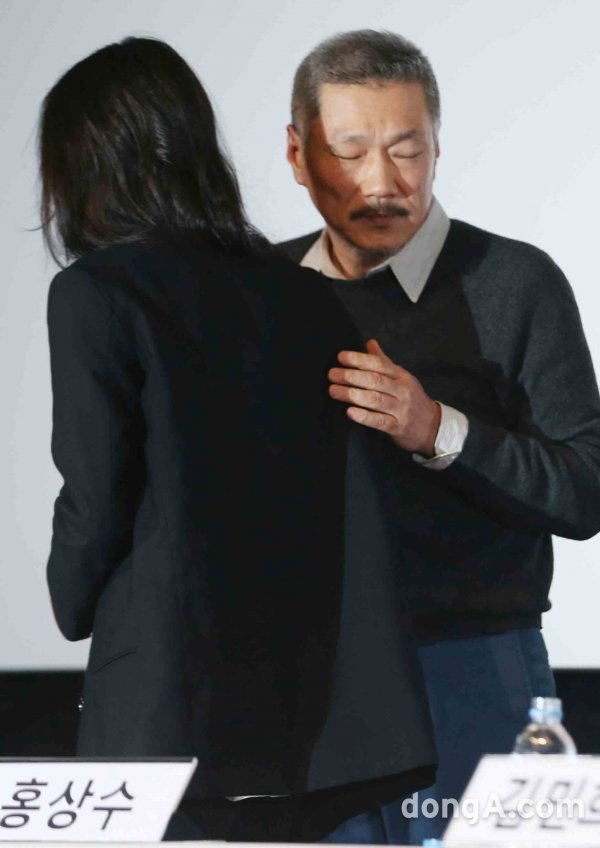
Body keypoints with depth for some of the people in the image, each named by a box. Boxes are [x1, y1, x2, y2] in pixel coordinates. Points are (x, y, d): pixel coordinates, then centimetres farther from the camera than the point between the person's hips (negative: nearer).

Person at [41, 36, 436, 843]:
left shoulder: (96, 294, -7)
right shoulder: (308, 297, 10)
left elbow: (97, 502, -7)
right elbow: (360, 506, 9)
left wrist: (74, 606, 11)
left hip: (174, 715, -5)